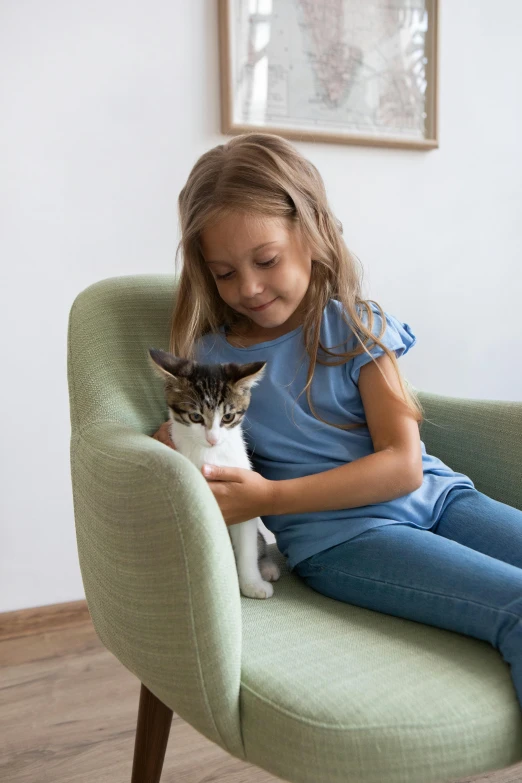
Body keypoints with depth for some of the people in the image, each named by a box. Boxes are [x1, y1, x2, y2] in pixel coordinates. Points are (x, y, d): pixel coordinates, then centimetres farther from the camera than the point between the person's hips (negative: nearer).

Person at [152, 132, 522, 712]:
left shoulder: (356, 326, 5)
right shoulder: (211, 357, 8)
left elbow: (403, 466, -4)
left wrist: (268, 498, -12)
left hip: (433, 496, 3)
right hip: (338, 536, -3)